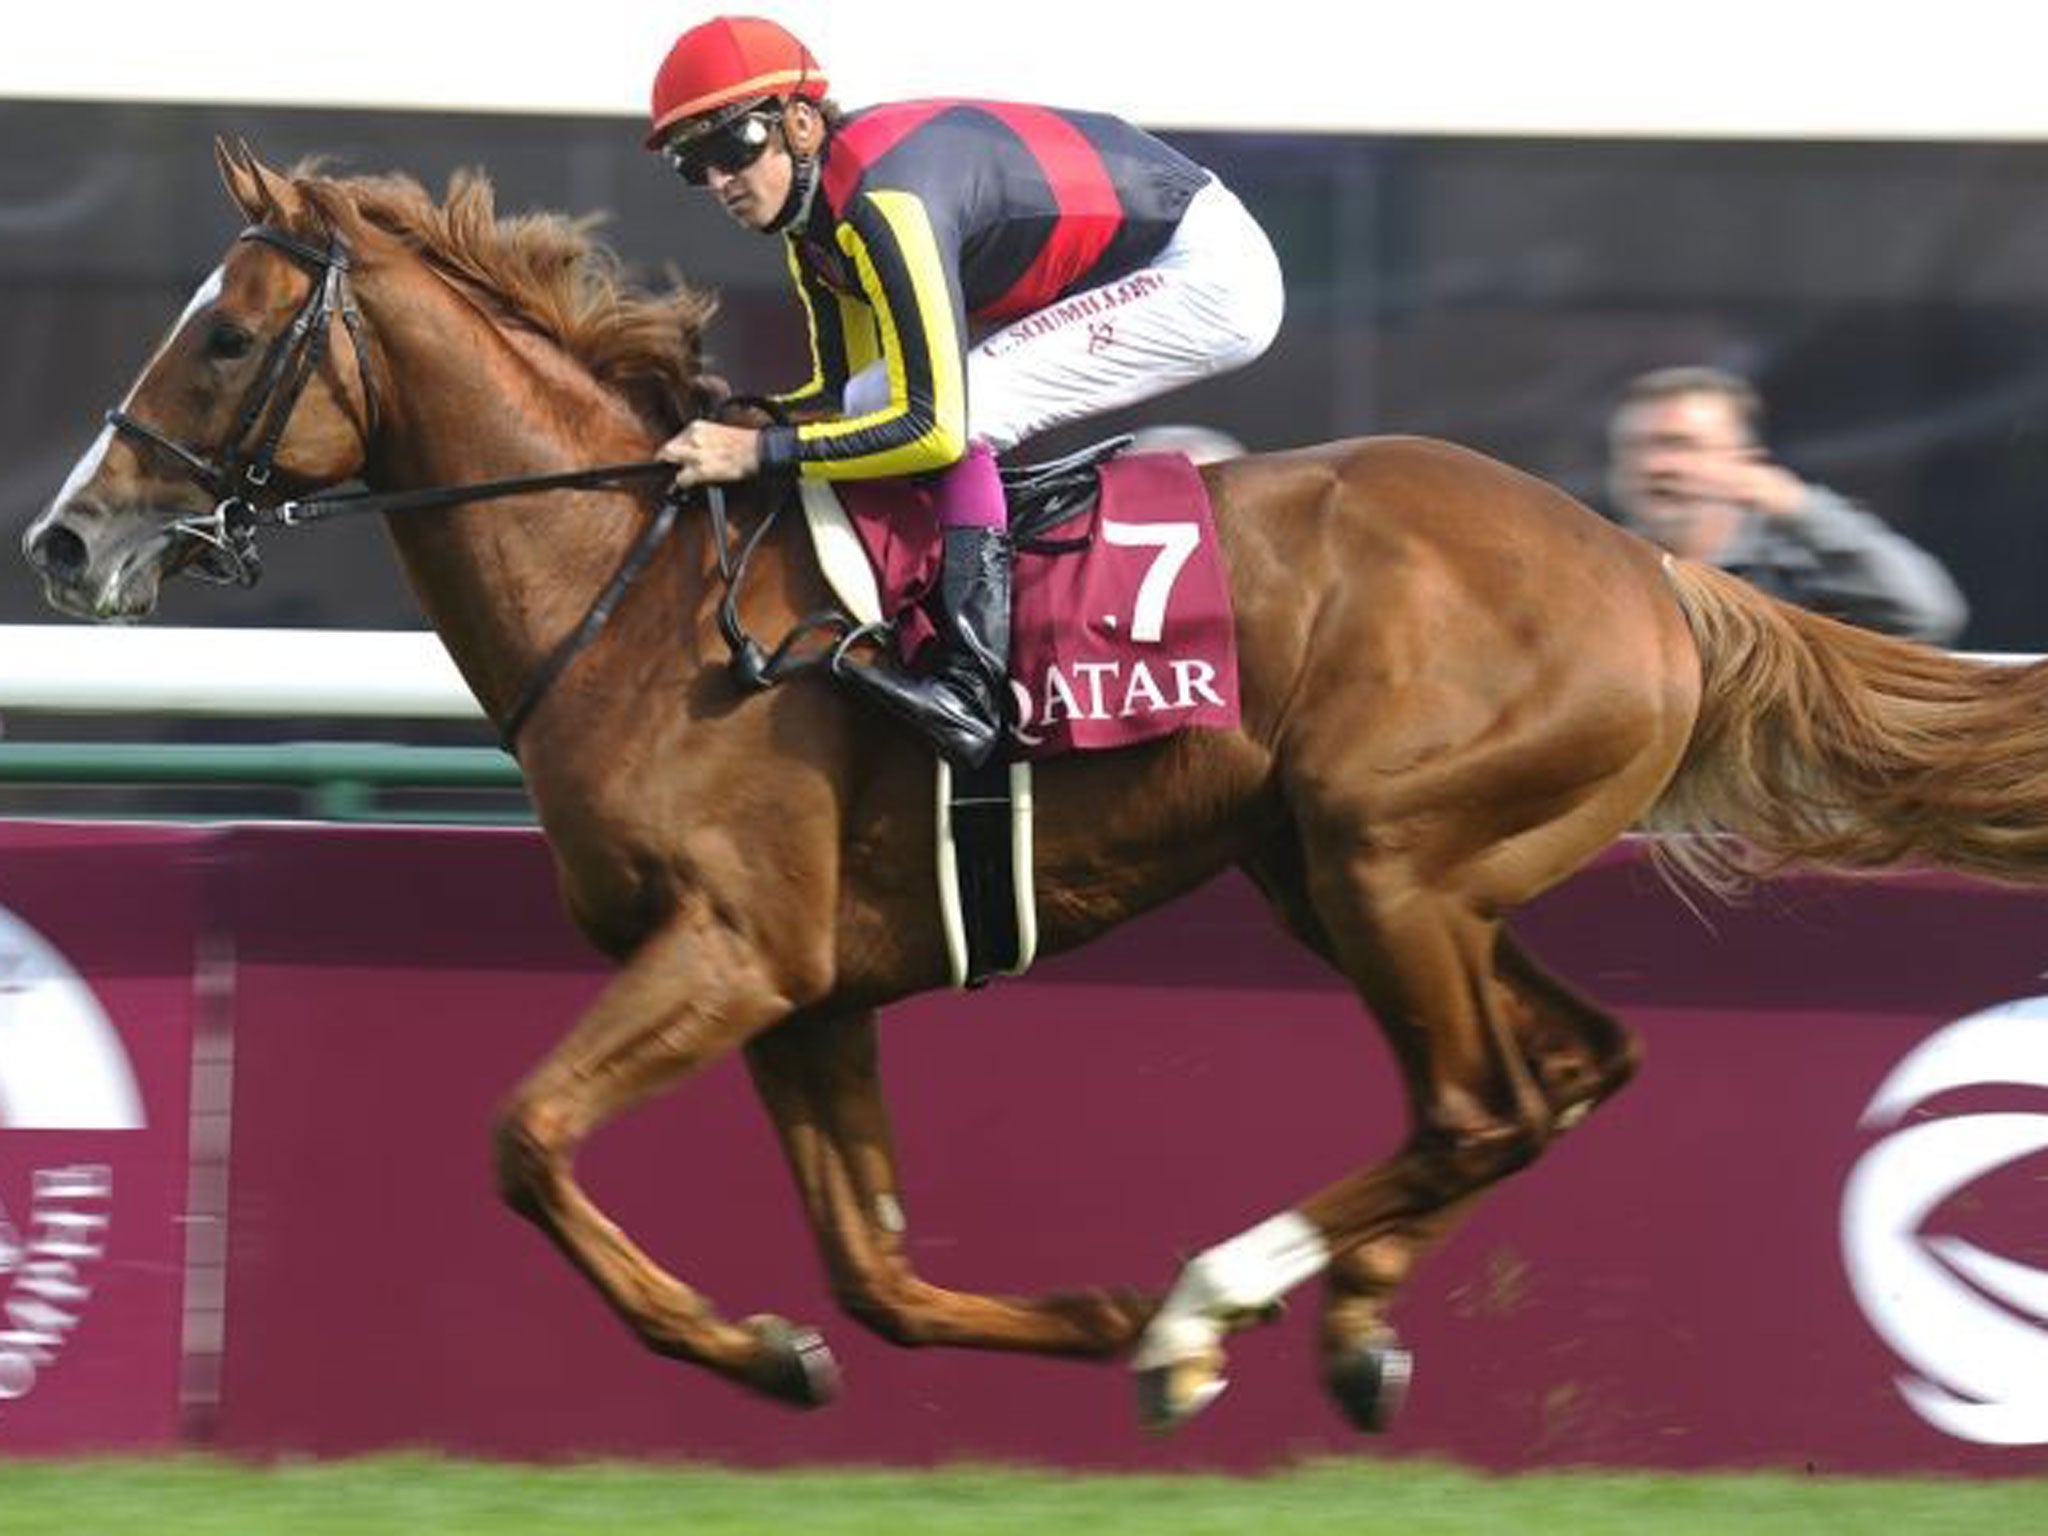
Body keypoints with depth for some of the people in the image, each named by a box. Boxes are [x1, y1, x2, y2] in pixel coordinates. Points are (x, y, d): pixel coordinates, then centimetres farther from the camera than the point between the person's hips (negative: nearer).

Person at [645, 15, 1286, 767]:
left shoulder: (882, 204, -29)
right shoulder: (813, 217, 1)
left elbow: (934, 425, -32)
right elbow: (843, 391, 12)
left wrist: (760, 449, -29)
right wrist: (729, 429, -4)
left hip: (1211, 274, -10)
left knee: (963, 404, -24)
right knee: (877, 402, 1)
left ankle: (972, 687, -26)